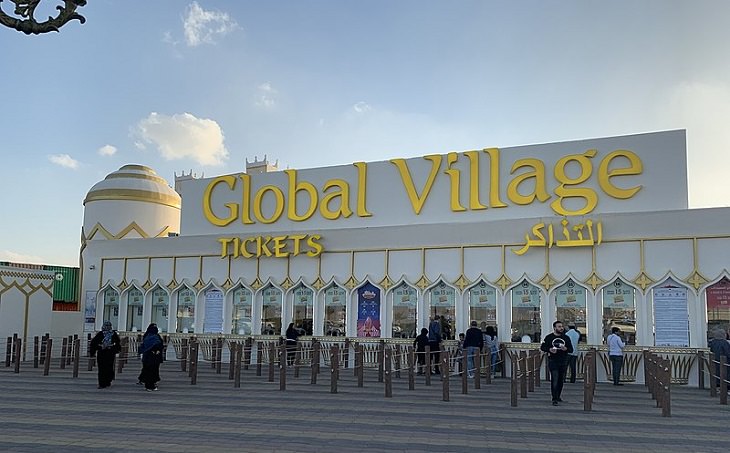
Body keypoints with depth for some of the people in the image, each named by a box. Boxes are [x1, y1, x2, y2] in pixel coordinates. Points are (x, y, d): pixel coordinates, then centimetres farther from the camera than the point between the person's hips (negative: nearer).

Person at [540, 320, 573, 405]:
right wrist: (549, 349, -15)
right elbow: (542, 347, 3)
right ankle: (555, 399, -10)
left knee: (561, 380, 11)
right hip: (553, 361, -4)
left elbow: (571, 349, 9)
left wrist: (566, 349, -12)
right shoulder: (549, 337, 1)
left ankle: (558, 396, 28)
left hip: (563, 362, 4)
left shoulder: (566, 338, 9)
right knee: (554, 380, -11)